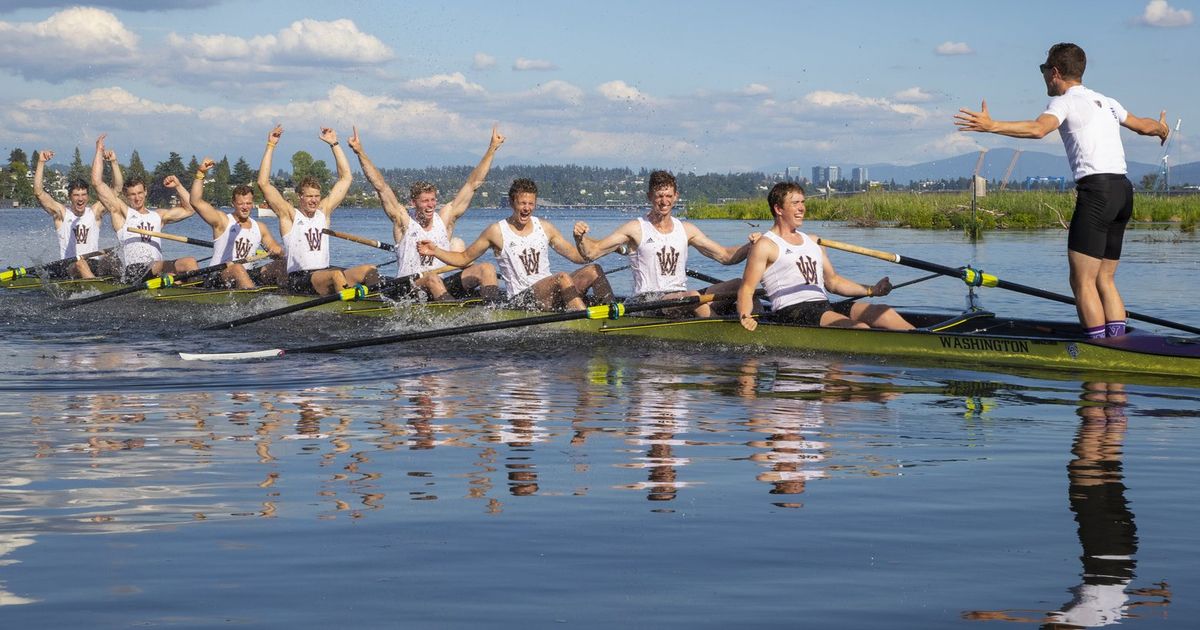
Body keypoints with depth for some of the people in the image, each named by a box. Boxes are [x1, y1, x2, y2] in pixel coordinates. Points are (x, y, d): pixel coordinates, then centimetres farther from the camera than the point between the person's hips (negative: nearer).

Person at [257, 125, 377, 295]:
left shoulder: (323, 211, 17)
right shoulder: (289, 215, 4)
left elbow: (345, 178, 23)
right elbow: (263, 183, -4)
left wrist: (334, 144, 20)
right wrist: (270, 146, -1)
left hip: (325, 273, 6)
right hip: (298, 280, -6)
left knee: (368, 271, -17)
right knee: (336, 275, -35)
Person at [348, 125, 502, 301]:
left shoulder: (445, 218, 9)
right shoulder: (404, 221, 1)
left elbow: (473, 184, 11)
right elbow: (381, 186, -6)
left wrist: (492, 149, 11)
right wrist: (360, 153, -12)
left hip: (443, 287, 4)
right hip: (408, 291, -4)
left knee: (486, 268, -15)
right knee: (432, 278, -38)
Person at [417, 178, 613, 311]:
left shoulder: (545, 228, 14)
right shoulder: (497, 231, 2)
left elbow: (578, 256, 15)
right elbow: (464, 258, 9)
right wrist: (435, 251, -5)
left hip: (551, 295, 5)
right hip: (520, 300, -5)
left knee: (593, 270, -14)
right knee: (562, 278, -33)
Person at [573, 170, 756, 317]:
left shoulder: (686, 229, 15)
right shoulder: (636, 229, 1)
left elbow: (725, 256, 16)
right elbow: (592, 251, -1)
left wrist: (750, 247, -2)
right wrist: (580, 237, -23)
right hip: (647, 300, -5)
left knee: (737, 285, -13)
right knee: (693, 297, -35)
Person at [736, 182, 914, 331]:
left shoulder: (813, 242, 25)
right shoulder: (765, 246, 2)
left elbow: (833, 281, 29)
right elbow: (746, 289, -3)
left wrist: (871, 290, 17)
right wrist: (745, 318, -23)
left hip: (824, 306, 8)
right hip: (791, 311, -7)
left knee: (883, 312, -13)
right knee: (858, 328, -28)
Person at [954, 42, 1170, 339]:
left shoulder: (1065, 102, -1)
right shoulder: (1105, 102, 23)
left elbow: (1038, 128, -22)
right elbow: (1144, 126, 38)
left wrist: (991, 126, -30)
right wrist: (1161, 128, 61)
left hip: (1096, 190, -8)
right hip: (1123, 190, 8)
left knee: (1082, 281, -7)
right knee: (1104, 279, 13)